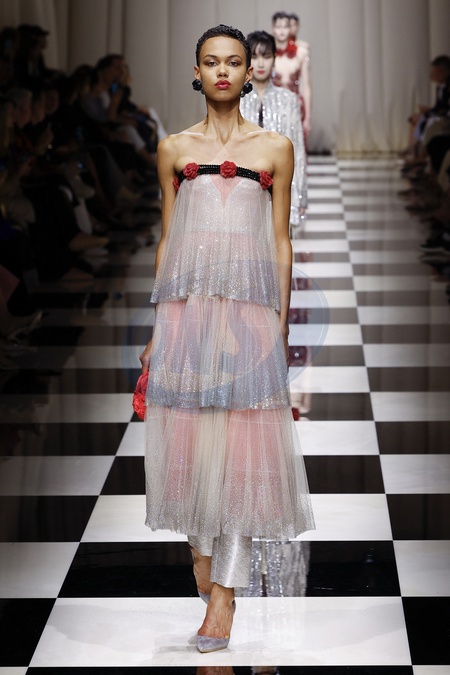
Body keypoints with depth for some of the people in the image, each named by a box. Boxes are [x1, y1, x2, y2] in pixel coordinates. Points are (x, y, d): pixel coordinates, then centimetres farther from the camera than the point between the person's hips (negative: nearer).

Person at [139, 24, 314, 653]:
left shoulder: (275, 147, 9)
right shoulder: (175, 149, 12)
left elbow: (281, 241, 9)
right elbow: (166, 237, 13)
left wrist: (281, 320, 4)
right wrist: (160, 323, 9)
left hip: (249, 300, -1)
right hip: (185, 298, 2)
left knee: (242, 434, -7)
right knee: (188, 428, 0)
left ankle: (224, 590, -7)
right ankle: (201, 550, 21)